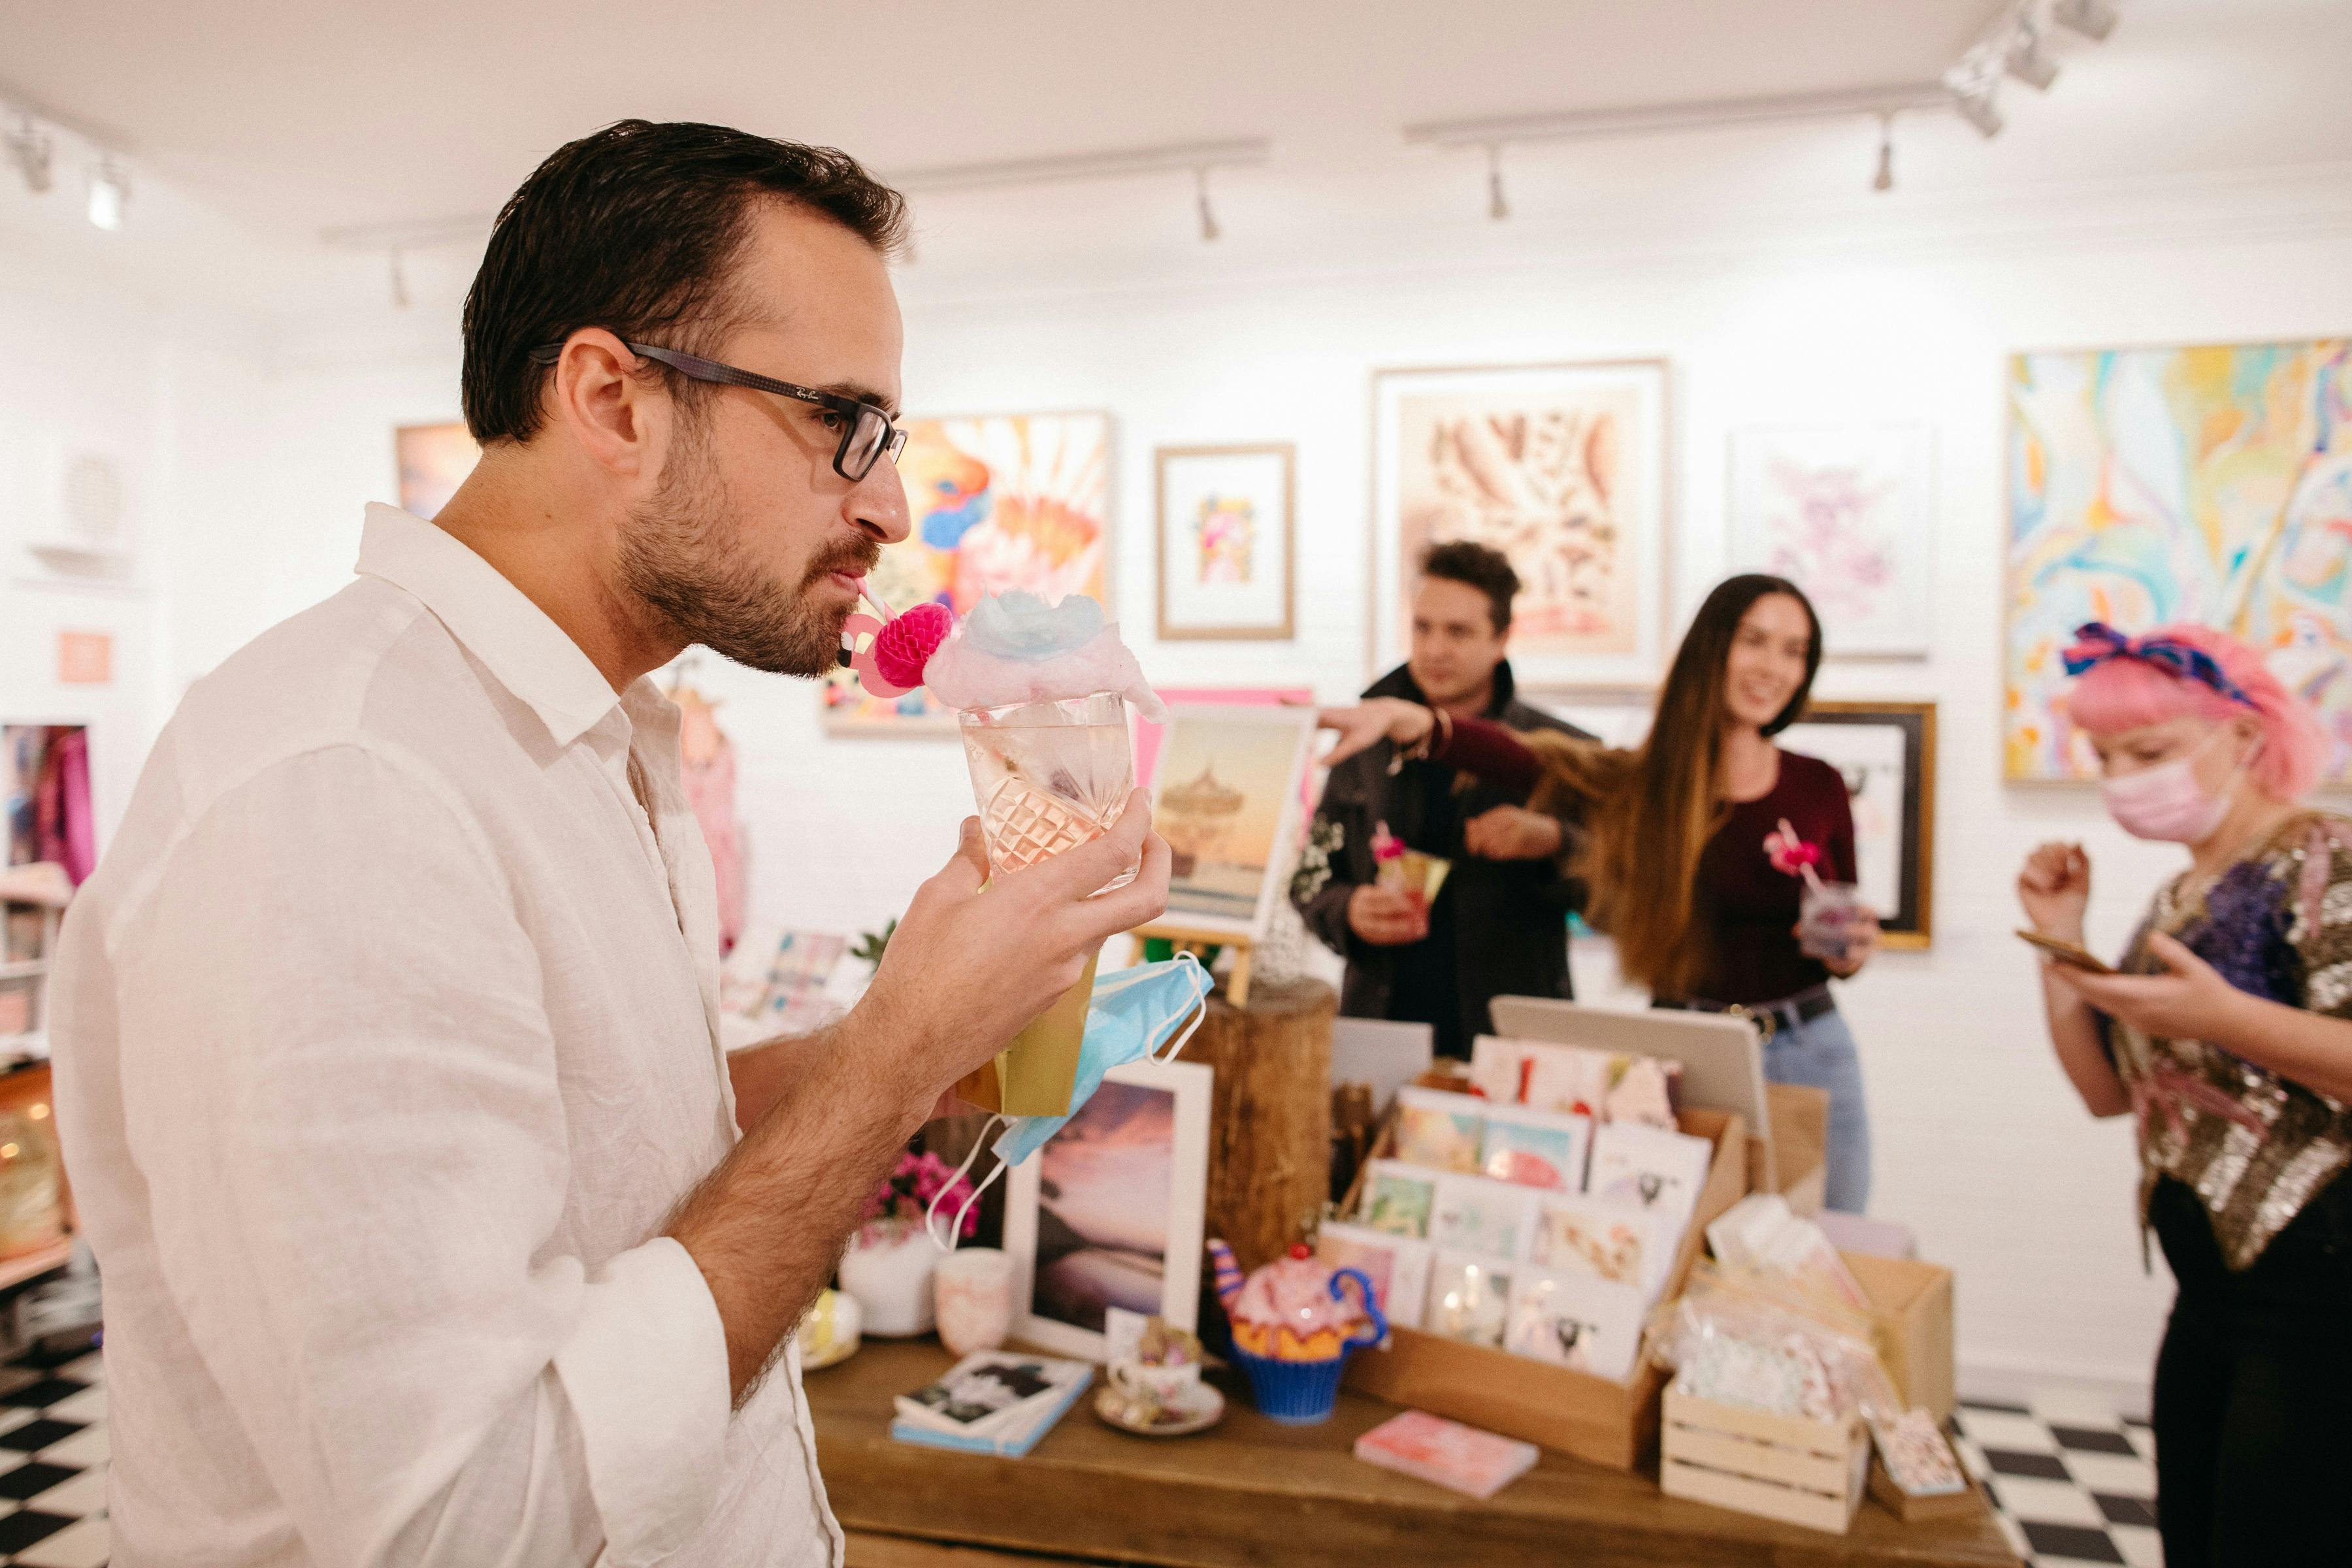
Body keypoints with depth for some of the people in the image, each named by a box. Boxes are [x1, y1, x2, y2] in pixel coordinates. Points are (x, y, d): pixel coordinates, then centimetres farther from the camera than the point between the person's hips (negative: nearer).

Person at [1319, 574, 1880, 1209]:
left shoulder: (1819, 786, 1)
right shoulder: (1641, 782, -6)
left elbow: (1846, 931, 12)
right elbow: (1525, 761, -26)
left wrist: (1851, 952, -12)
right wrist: (1410, 720, -42)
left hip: (1812, 1058, 2)